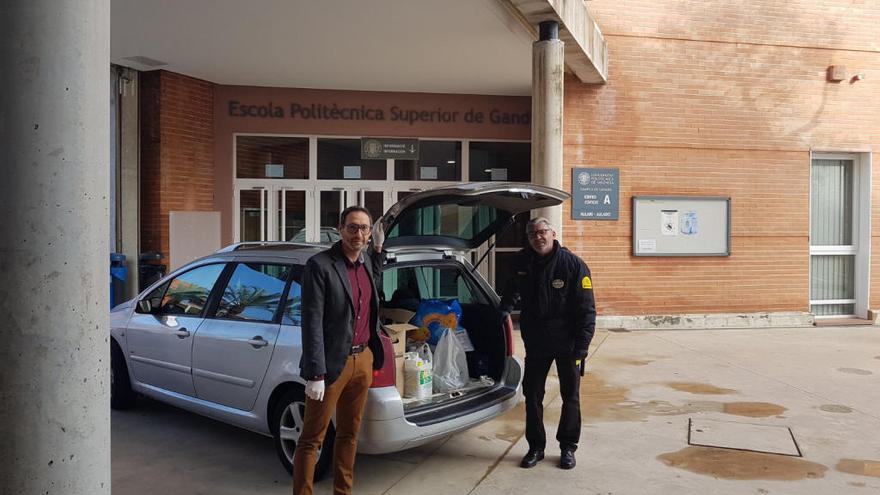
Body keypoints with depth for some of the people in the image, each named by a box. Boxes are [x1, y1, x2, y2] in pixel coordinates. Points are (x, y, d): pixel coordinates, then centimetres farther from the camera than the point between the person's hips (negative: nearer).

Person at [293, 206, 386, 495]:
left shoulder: (367, 260, 7)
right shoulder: (320, 265, -13)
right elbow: (312, 322, -16)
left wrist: (378, 249, 19)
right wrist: (315, 374, -19)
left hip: (363, 360, 7)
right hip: (333, 363, -7)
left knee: (349, 434, 17)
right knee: (312, 439, 3)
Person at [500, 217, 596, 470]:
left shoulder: (573, 265, -14)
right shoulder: (521, 262, -1)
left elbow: (586, 309, -14)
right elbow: (513, 288, 24)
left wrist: (582, 345, -18)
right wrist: (506, 306, 9)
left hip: (567, 343, -3)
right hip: (535, 342, 4)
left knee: (570, 396, 9)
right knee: (532, 394, 9)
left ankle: (568, 447, 24)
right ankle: (536, 447, 23)